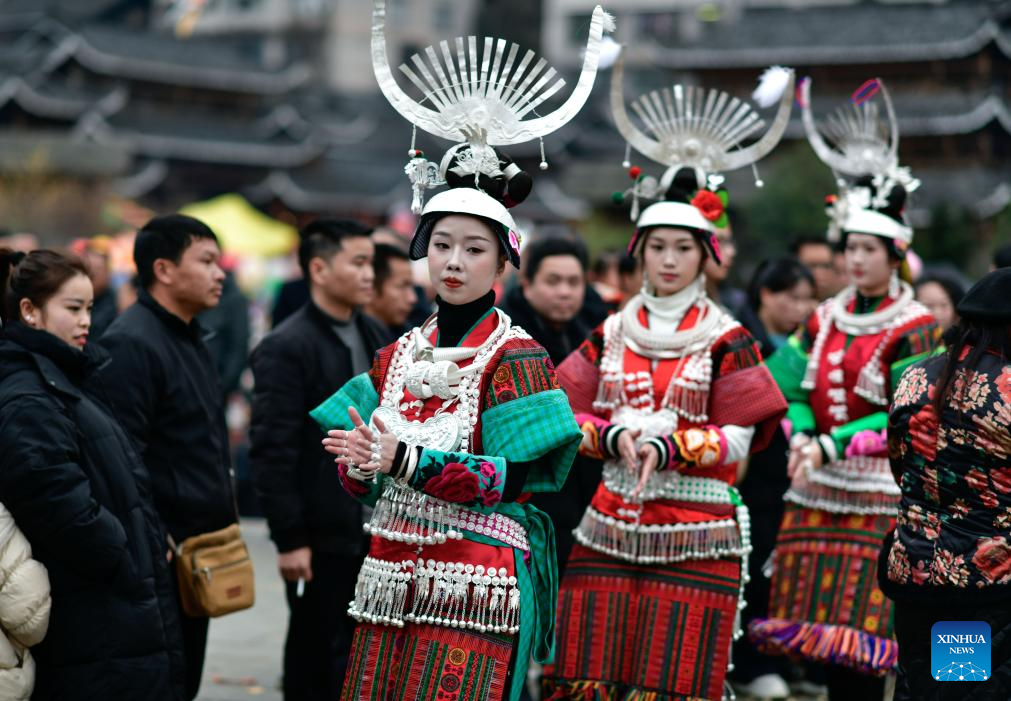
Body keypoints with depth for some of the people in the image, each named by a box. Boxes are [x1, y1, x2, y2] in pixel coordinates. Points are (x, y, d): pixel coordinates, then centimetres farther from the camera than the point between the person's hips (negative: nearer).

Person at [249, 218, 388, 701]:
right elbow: (272, 452, -15)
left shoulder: (374, 336, 11)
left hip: (379, 531, 7)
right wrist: (290, 539, -18)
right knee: (317, 660, 4)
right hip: (323, 538, -7)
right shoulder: (285, 349, -12)